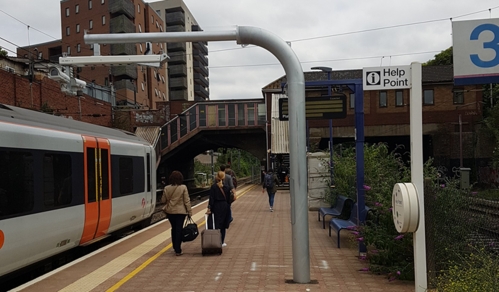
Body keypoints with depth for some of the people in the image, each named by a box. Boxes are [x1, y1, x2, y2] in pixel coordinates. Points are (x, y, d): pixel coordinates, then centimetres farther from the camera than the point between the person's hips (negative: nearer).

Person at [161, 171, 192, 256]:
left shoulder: (166, 188, -3)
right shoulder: (183, 187, -10)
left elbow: (163, 200, 3)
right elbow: (187, 201, -9)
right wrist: (189, 211, -1)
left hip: (170, 211, 3)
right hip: (180, 211, -3)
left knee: (174, 229, 18)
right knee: (179, 230, 1)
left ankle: (175, 247, 28)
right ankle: (178, 250, 0)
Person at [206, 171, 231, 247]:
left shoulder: (213, 187, -9)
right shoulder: (226, 187, 1)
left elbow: (211, 199, -12)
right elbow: (228, 199, 5)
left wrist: (209, 208, -9)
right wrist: (228, 208, 14)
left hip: (216, 206, -3)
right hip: (225, 206, 3)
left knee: (217, 224, 0)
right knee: (223, 224, 12)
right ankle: (222, 242, 18)